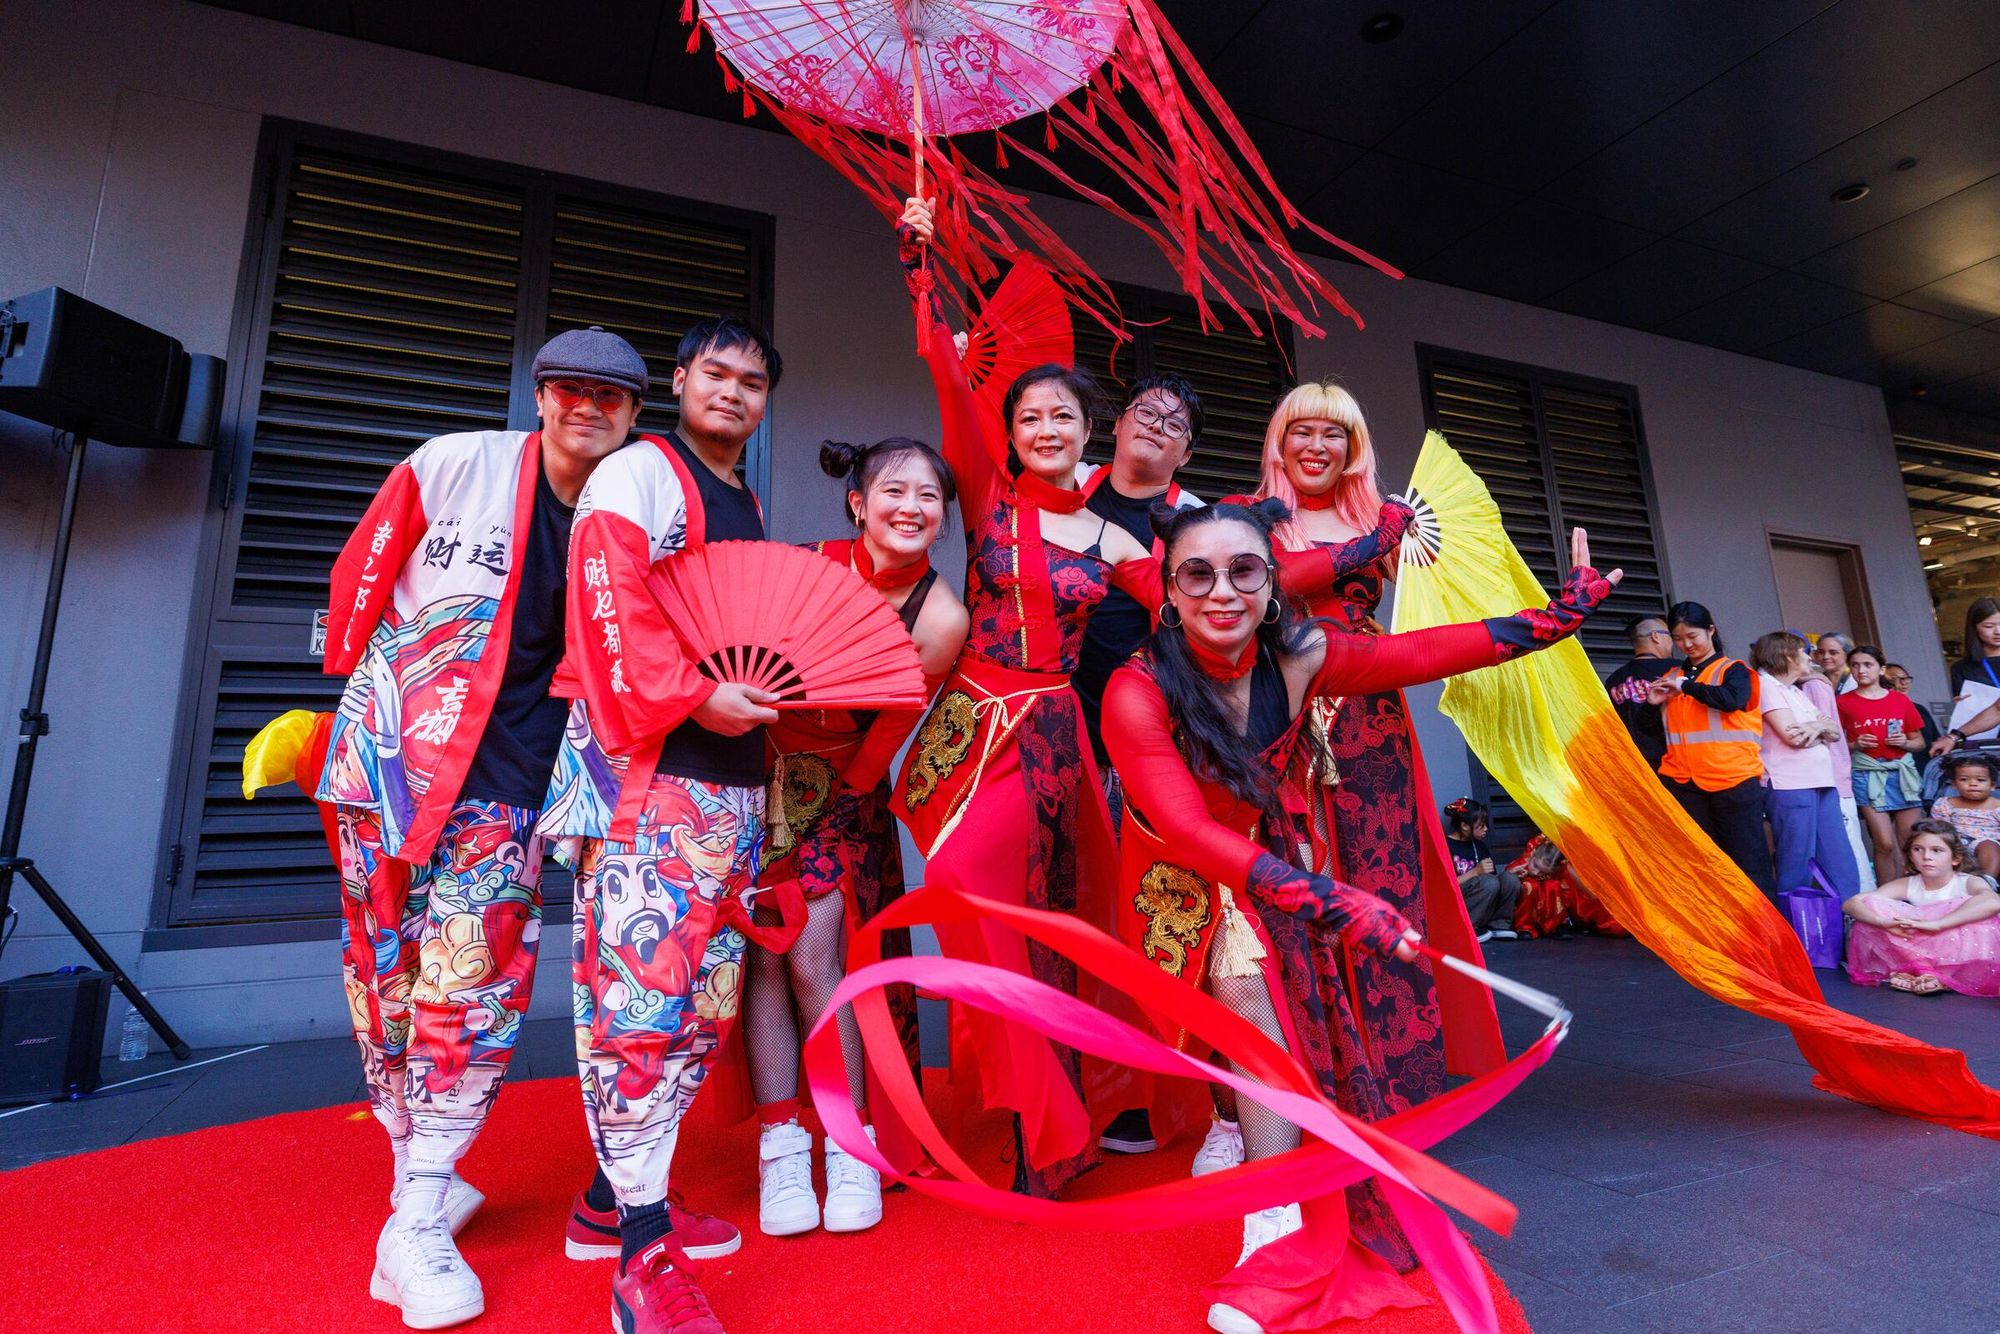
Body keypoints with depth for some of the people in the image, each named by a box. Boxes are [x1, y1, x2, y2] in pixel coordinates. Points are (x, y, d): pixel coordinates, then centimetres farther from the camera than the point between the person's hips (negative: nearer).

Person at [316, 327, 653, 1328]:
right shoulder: (455, 465, -1)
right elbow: (363, 571, 8)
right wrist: (358, 683, 11)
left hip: (508, 776, 0)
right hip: (396, 749, 0)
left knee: (479, 981, -6)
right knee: (386, 969, 7)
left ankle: (417, 1224, 9)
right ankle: (421, 1176, 26)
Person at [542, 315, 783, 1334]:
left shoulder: (751, 511, 23)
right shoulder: (638, 472, 1)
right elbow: (609, 601, -13)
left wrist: (774, 691, 11)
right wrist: (691, 697, -18)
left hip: (735, 772, 8)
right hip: (644, 763, -8)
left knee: (704, 1000, 9)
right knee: (641, 987, -9)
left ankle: (617, 1191, 24)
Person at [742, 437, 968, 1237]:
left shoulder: (940, 617, -15)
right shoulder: (813, 564, -10)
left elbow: (883, 740, -9)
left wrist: (827, 803, -3)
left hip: (841, 789, -2)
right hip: (762, 766, 2)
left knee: (815, 962, -6)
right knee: (763, 954, -2)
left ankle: (849, 1148, 10)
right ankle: (780, 1145, 9)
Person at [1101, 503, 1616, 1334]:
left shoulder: (1298, 659, -17)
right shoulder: (1137, 693, -28)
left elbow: (1430, 652, -10)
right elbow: (1188, 832, -34)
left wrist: (1561, 615, -7)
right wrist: (1327, 900, -40)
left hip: (1267, 862, 3)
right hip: (1180, 880, -3)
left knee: (1248, 974, -19)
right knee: (1243, 975, -25)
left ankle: (1276, 1231, -3)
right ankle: (1283, 1230, -15)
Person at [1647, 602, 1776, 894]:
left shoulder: (1733, 670, 4)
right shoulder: (1672, 677, 15)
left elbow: (1731, 700, -19)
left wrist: (1685, 686, -11)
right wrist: (1653, 704, 3)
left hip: (1733, 780, -4)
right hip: (1684, 783, 4)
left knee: (1748, 859, 0)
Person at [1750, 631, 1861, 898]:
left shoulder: (1797, 692, 21)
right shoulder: (1765, 684, -6)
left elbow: (1835, 733, 15)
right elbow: (1791, 734, -14)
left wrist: (1817, 728, -7)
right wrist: (1821, 725, 4)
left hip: (1820, 782, 9)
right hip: (1790, 787, -9)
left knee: (1842, 864, 10)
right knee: (1797, 869, -5)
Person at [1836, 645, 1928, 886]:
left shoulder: (1901, 700, 9)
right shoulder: (1843, 702, 1)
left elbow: (1919, 742, 14)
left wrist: (1905, 742, -7)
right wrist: (1854, 745, -14)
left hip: (1902, 773, 3)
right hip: (1867, 775, -3)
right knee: (1885, 844, -7)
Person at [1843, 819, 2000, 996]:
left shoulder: (1968, 884, -10)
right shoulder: (1907, 885, -2)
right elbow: (1852, 903, -15)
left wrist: (1936, 924, -43)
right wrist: (1884, 922, -37)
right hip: (1917, 953, 3)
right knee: (1870, 905, -14)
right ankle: (1926, 971, -22)